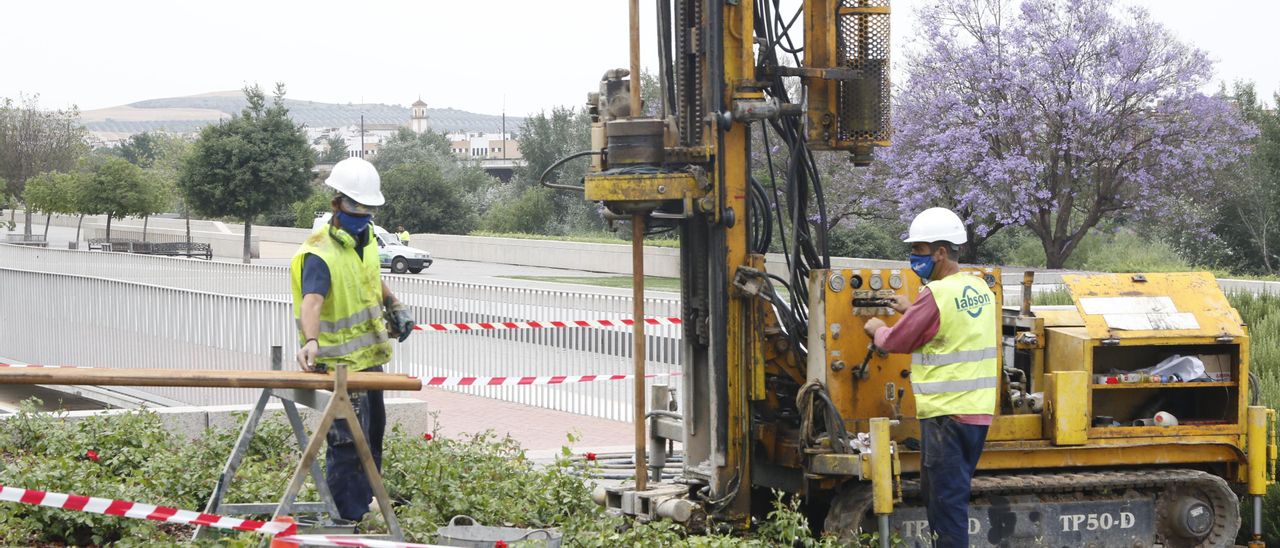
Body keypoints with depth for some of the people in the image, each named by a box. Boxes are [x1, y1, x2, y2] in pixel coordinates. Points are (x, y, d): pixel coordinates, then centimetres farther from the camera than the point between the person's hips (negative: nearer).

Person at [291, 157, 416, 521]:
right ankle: (347, 521, -5)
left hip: (369, 358, 10)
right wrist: (310, 341, -57)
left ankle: (362, 508, 35)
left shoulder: (365, 239, 5)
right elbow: (311, 301, -42)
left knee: (372, 438, 21)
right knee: (348, 445, -10)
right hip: (340, 364, -10)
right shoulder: (320, 254, -24)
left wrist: (393, 306, 18)